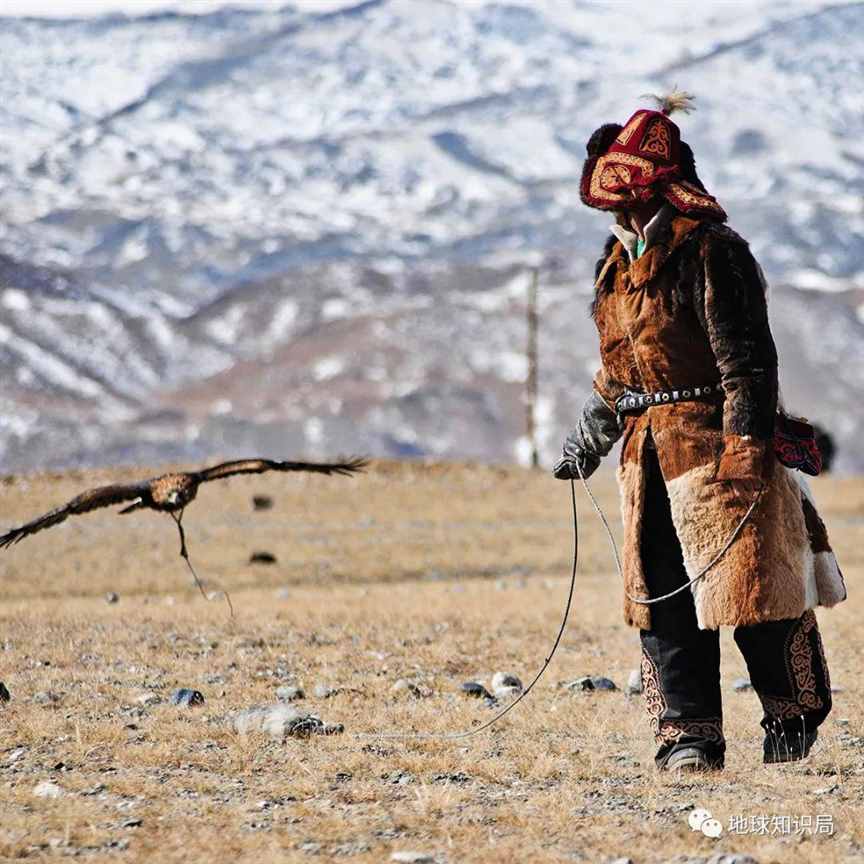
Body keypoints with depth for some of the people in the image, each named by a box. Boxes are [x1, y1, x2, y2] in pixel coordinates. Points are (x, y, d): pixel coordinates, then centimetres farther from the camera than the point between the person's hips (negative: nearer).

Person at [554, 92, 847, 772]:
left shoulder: (711, 252, -11)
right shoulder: (620, 261, 15)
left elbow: (747, 360, -14)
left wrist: (745, 451, -20)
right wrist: (589, 437, 31)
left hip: (712, 439, -8)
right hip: (649, 453, 8)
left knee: (748, 585, -5)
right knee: (661, 597, 4)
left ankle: (793, 717, 12)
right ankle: (688, 735, 8)